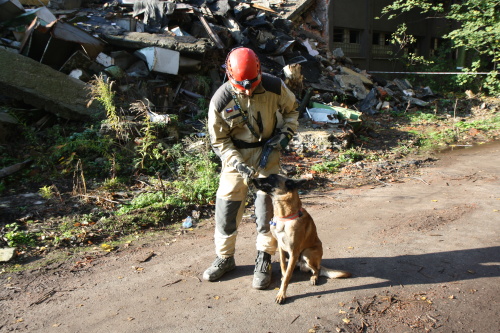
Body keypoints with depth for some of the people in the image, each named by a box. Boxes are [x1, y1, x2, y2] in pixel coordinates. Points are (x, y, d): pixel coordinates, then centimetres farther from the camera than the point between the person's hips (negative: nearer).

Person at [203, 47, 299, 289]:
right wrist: (237, 164, -23)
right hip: (235, 156, 0)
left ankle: (263, 262, 19)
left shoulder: (274, 87, -15)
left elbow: (291, 110, 6)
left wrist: (285, 134, -11)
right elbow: (219, 141, -9)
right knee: (226, 207, 3)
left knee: (266, 208, 0)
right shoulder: (220, 100, -17)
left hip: (267, 154, 0)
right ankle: (224, 258, 25)